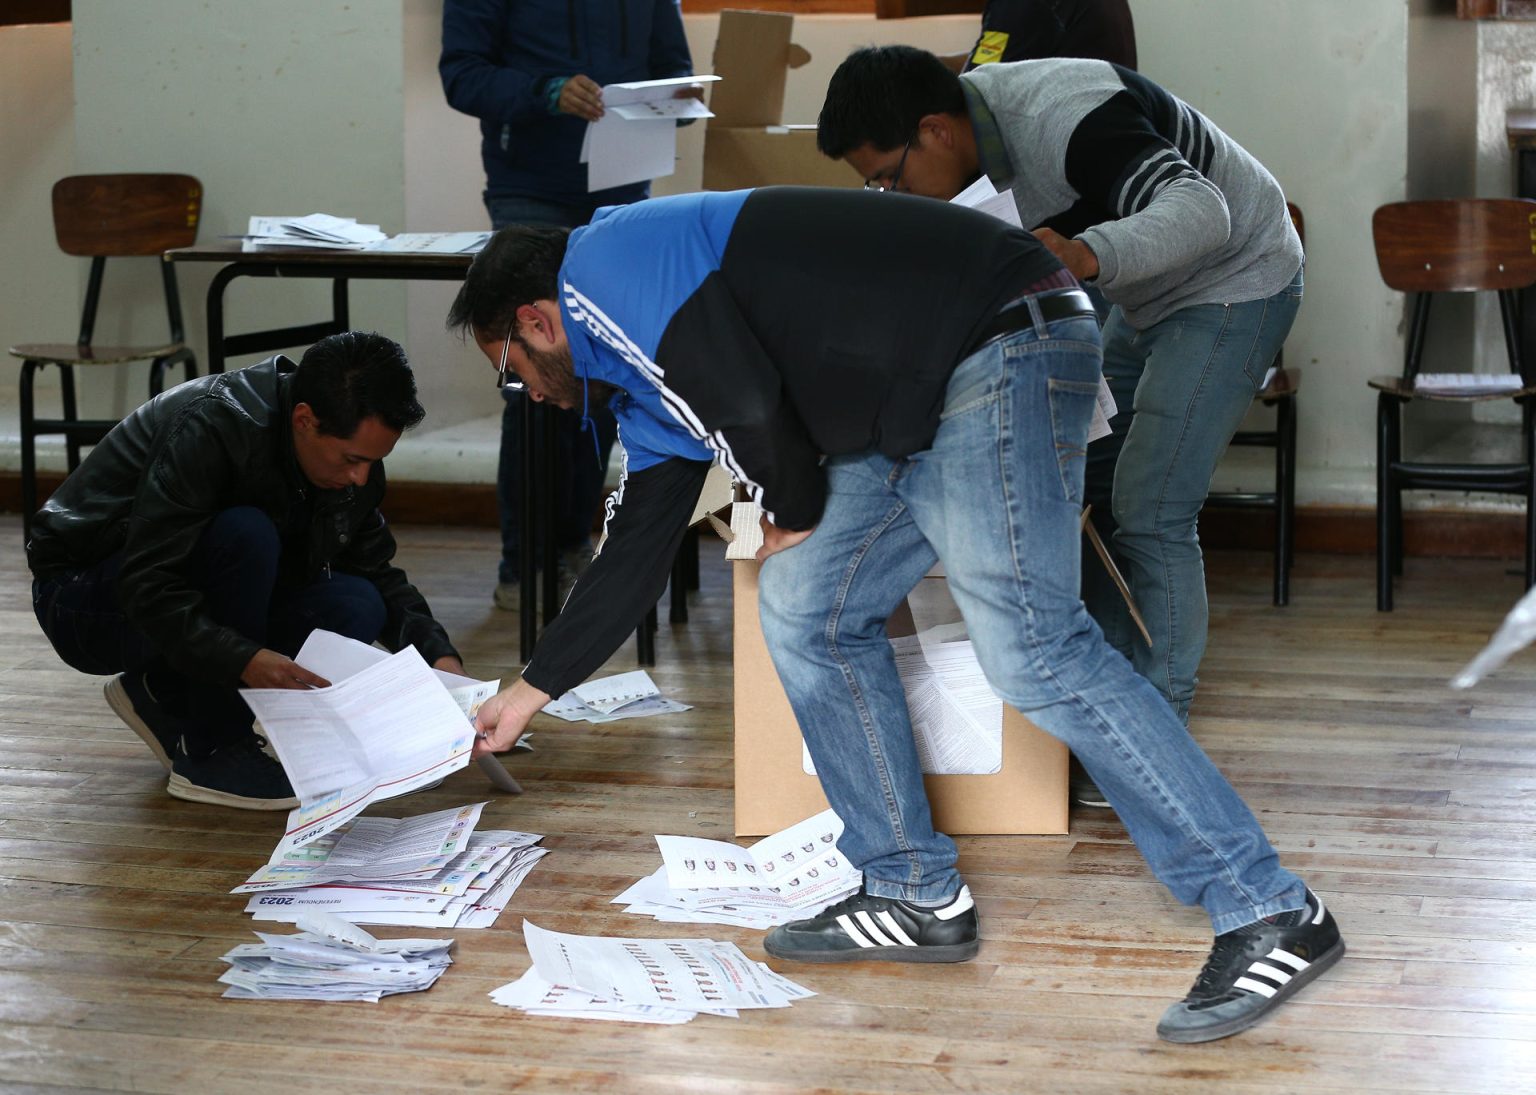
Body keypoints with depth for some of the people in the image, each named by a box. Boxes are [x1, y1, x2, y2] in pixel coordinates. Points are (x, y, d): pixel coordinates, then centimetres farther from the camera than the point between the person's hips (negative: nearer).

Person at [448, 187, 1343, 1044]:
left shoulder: (602, 269, -6)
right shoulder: (641, 367, 25)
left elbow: (749, 400, -19)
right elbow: (638, 549, 32)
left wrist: (794, 515, 2)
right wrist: (533, 690, 41)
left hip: (1003, 349, -11)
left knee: (1030, 646, -17)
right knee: (807, 608, 11)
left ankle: (1271, 915, -17)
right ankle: (919, 898, 14)